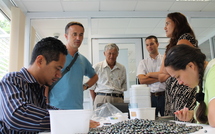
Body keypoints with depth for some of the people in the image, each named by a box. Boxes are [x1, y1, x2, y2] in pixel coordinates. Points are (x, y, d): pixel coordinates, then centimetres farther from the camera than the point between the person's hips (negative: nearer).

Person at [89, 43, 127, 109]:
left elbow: (123, 88, 16)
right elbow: (92, 87, 7)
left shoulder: (122, 68, 13)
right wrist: (95, 102, 3)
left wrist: (121, 99, 5)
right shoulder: (97, 67, 5)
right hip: (102, 98, -2)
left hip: (118, 99, 2)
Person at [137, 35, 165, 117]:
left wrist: (150, 74, -3)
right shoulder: (143, 62, 10)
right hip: (150, 96, 2)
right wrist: (160, 77, -6)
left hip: (164, 95, -1)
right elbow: (142, 80, -4)